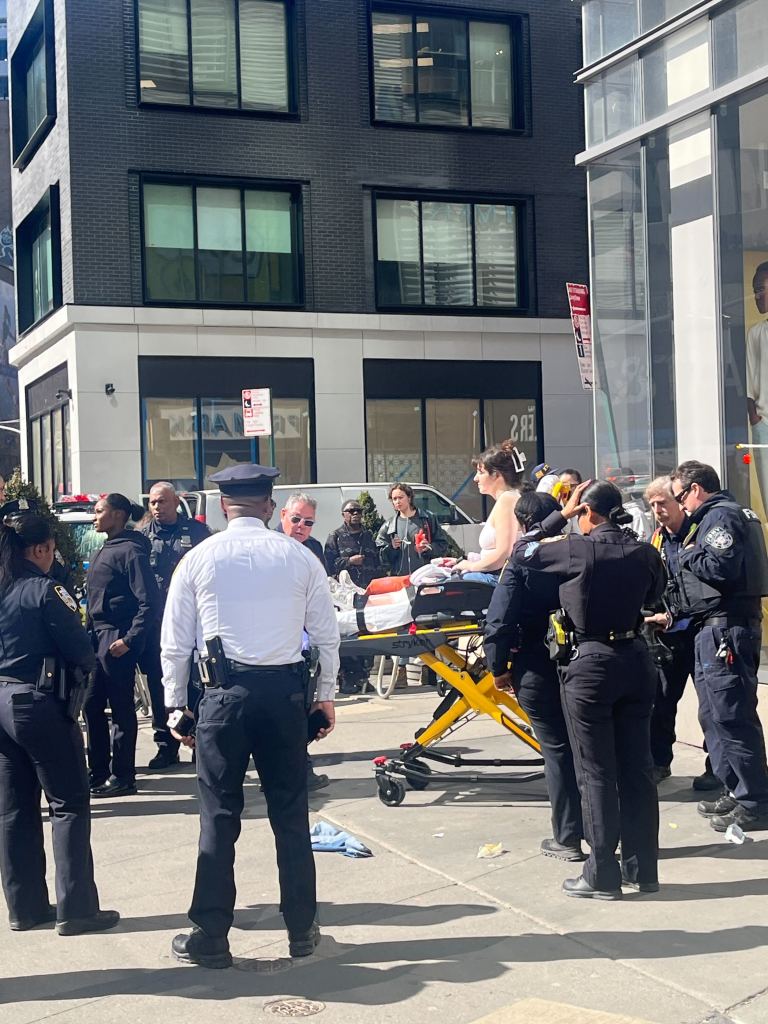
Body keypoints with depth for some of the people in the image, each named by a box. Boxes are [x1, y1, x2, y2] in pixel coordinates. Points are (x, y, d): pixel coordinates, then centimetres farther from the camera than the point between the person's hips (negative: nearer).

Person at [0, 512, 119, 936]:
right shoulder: (45, 590, -13)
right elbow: (80, 651, -13)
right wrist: (88, 663, 6)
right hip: (39, 705, -7)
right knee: (69, 806, 2)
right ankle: (75, 909, 4)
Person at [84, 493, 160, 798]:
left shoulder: (131, 550, -12)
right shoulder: (103, 551, 16)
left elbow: (148, 603, -17)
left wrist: (129, 639, -20)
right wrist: (90, 630, 10)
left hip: (117, 638, -9)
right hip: (97, 636, 9)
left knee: (121, 708, 0)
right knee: (92, 704, 12)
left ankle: (122, 777, 8)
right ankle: (99, 772, 23)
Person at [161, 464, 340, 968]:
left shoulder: (199, 558, 0)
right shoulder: (300, 557, 2)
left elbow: (175, 643, 2)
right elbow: (327, 635, 5)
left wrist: (175, 704, 11)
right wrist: (326, 695, 15)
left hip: (224, 692, -1)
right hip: (286, 691, 1)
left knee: (219, 817, 6)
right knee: (291, 814, 11)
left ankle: (210, 937, 12)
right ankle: (302, 931, 20)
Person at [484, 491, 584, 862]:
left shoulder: (521, 559, -11)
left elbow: (500, 620, -15)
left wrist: (499, 667, -4)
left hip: (537, 668, -4)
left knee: (557, 750, 4)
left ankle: (567, 838, 10)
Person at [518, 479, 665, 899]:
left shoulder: (577, 549, -13)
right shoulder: (644, 552, 1)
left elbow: (523, 552, 2)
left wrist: (559, 516, 7)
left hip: (590, 664, -5)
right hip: (636, 661, 5)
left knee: (596, 773, 3)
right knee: (637, 768, 11)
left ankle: (602, 875, 8)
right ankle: (643, 869, 20)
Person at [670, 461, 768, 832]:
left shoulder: (721, 516, -12)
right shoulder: (719, 515, 21)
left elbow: (720, 567, -26)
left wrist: (689, 553, -9)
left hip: (726, 630, -11)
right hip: (718, 629, 11)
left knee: (732, 717, -9)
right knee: (714, 715, 17)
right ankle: (735, 791, 25)